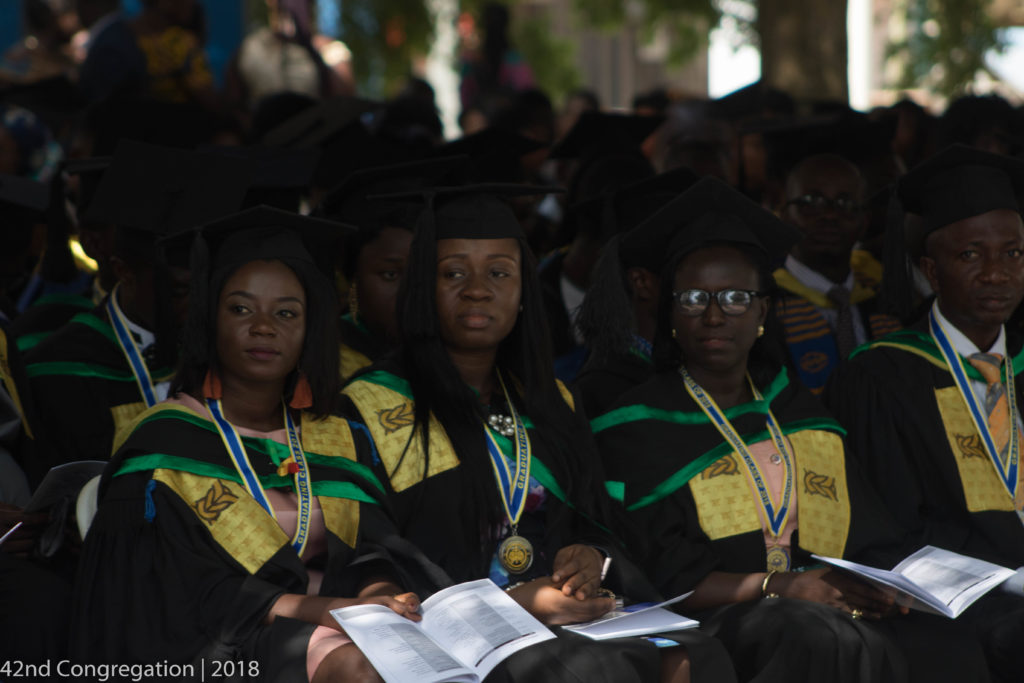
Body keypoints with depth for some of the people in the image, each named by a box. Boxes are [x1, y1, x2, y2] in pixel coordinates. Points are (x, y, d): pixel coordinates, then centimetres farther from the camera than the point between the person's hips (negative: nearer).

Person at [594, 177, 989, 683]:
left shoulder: (798, 412, 21)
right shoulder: (637, 426, 5)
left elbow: (871, 544, 17)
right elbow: (660, 574, -5)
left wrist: (877, 586, -8)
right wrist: (777, 586, -18)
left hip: (827, 613, 5)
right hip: (710, 622, -5)